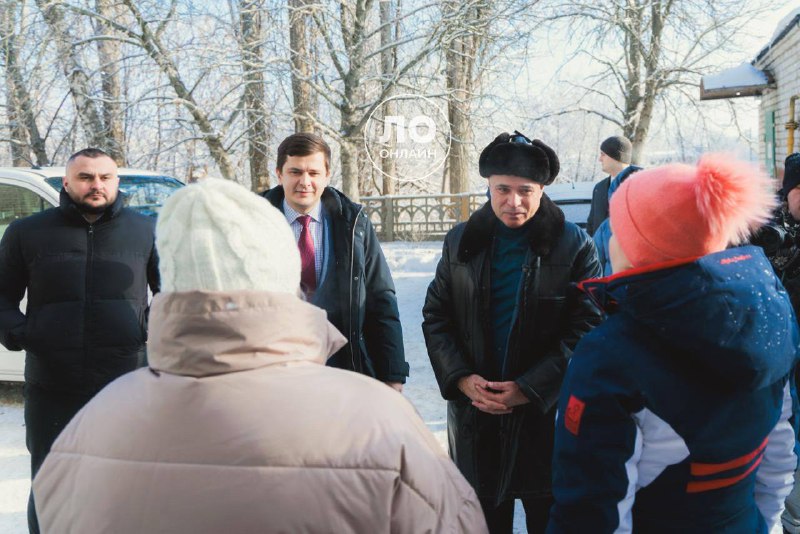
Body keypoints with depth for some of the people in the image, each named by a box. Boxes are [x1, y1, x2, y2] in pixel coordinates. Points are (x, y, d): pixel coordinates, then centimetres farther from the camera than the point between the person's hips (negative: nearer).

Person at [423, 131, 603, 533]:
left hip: (548, 416, -2)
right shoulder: (461, 242, 4)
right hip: (474, 415, 3)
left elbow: (586, 330, -9)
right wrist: (462, 379, -10)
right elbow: (436, 316, 5)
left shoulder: (575, 246, -6)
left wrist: (528, 389, -16)